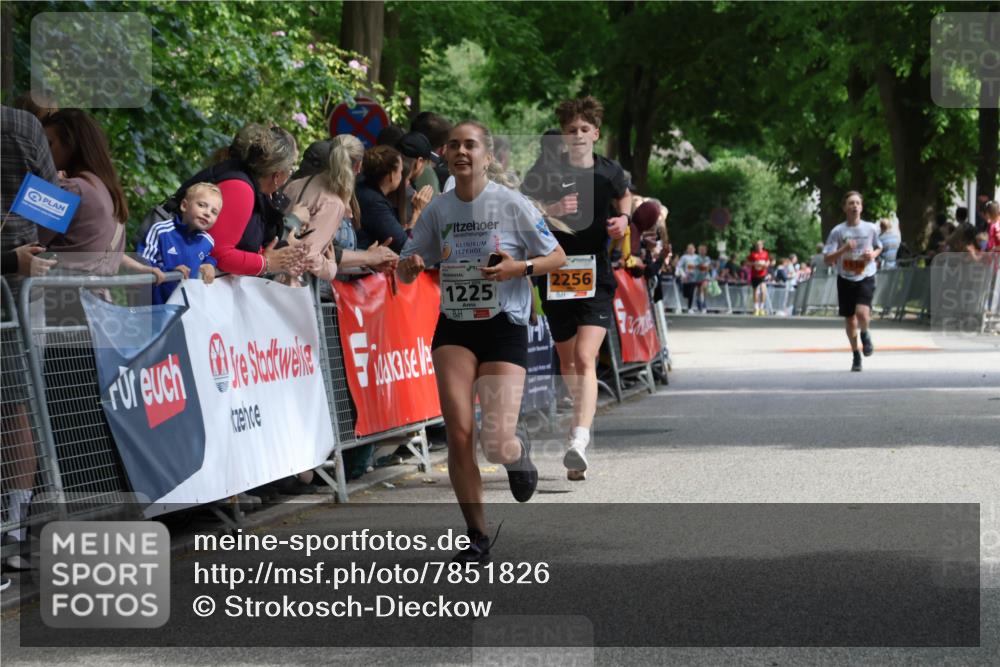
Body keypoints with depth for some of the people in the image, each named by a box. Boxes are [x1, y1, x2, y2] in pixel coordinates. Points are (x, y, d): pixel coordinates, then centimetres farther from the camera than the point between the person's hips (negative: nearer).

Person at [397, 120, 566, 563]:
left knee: (497, 445, -14)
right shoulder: (438, 210, 3)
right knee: (458, 433, -11)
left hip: (504, 326, -3)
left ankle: (519, 451, 27)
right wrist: (409, 266, -14)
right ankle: (477, 538, 5)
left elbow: (557, 256, 1)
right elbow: (406, 271, 10)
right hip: (453, 327, 3)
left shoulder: (511, 204, -7)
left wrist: (520, 267, -18)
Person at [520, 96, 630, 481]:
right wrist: (549, 211, -19)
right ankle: (584, 416, 40)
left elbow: (624, 198, 27)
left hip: (597, 277, -1)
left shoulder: (610, 172, 5)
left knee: (585, 358, -17)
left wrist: (623, 220, 6)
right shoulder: (546, 172, -2)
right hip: (556, 273, 1)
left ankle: (579, 442, -27)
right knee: (567, 360, 13)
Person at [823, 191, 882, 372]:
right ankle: (856, 355, 28)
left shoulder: (871, 229, -2)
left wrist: (873, 254, -5)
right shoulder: (838, 231, -6)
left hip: (866, 277, -1)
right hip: (845, 279, 1)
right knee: (849, 318, 8)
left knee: (862, 312, -23)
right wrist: (843, 250, -25)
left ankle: (865, 335, 12)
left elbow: (879, 248, 18)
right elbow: (828, 260, -9)